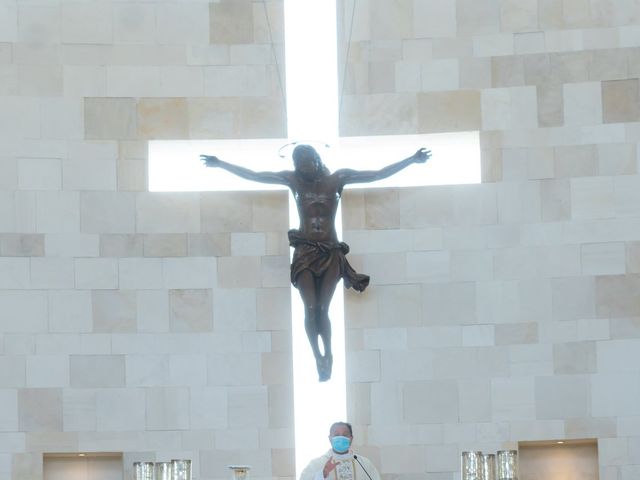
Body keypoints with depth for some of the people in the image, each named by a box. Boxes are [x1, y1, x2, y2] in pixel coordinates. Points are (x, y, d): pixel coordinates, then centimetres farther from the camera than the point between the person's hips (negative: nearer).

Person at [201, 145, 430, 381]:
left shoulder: (337, 178, 1)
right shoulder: (293, 179, 3)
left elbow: (379, 174, 1)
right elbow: (253, 176, 4)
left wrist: (411, 160, -3)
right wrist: (220, 164, 2)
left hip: (331, 252, 0)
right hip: (305, 251, 0)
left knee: (322, 309, -8)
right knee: (311, 308, -11)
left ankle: (328, 356, 6)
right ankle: (319, 358, -3)